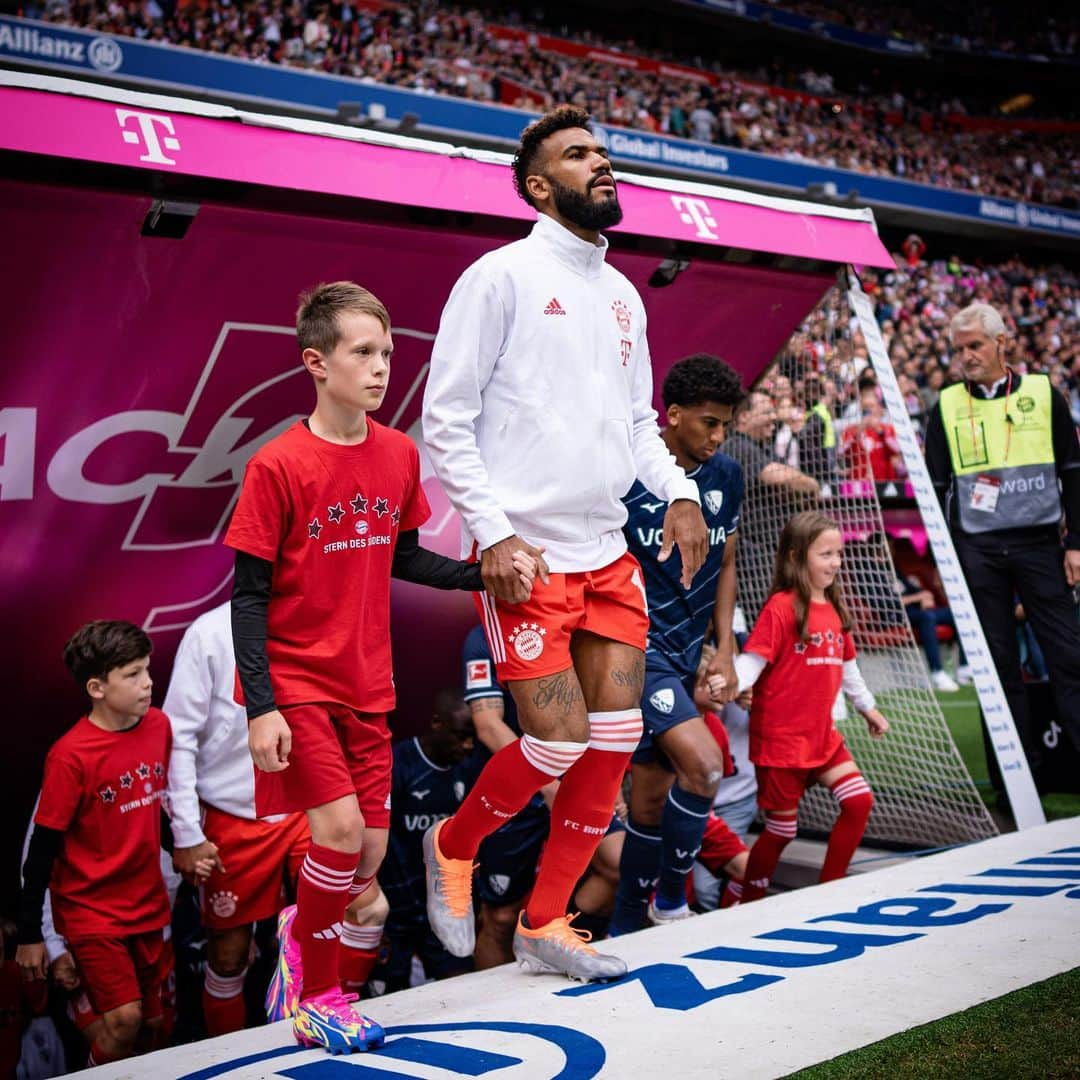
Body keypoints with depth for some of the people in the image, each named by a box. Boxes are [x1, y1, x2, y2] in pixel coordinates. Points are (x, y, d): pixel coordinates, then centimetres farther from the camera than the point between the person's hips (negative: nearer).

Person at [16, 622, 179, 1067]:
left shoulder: (159, 725, -3)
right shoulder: (71, 755, -19)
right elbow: (42, 849, -12)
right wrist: (29, 935, -8)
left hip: (147, 904, 6)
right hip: (91, 909, -5)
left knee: (153, 1023, 9)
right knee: (124, 1019, -14)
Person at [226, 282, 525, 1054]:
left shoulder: (400, 454, 1)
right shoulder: (278, 466, -14)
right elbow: (248, 595, -12)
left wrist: (485, 572, -1)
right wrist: (260, 707, -18)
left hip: (367, 684, 5)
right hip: (295, 681, -5)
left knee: (369, 852, 5)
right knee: (340, 826, -14)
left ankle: (303, 933, 36)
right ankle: (318, 996, 8)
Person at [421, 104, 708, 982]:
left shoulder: (622, 294, 16)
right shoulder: (502, 276, -5)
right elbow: (446, 421, -8)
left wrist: (678, 493, 4)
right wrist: (491, 533, -15)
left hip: (610, 553, 7)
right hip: (527, 557, -7)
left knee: (616, 735, 3)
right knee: (560, 740, -10)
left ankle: (544, 925, 18)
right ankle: (454, 846, 21)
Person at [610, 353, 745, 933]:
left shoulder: (726, 476, 7)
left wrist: (724, 651, 10)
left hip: (685, 654, 6)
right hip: (634, 644, -6)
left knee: (650, 799, 11)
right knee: (703, 764, -21)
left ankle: (626, 927, 26)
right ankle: (671, 899, 0)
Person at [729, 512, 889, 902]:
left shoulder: (833, 608, 10)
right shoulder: (781, 606, -13)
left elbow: (846, 665, 23)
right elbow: (752, 659, -21)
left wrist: (867, 707, 30)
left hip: (821, 734, 7)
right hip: (781, 738, -7)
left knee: (859, 801, 0)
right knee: (782, 829, 1)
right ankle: (744, 906, 20)